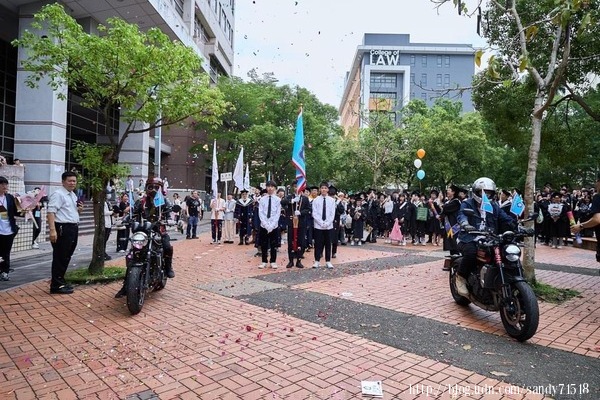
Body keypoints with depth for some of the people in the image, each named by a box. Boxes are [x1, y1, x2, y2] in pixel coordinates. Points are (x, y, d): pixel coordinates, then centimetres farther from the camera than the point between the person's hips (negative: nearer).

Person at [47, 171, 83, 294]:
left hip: (73, 229, 10)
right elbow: (51, 212, -20)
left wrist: (79, 209, 8)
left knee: (66, 257, 15)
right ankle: (56, 286, 2)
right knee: (60, 258, -5)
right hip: (62, 229, -10)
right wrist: (52, 230, -28)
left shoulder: (73, 195, 19)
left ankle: (61, 282, 25)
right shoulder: (58, 194, -11)